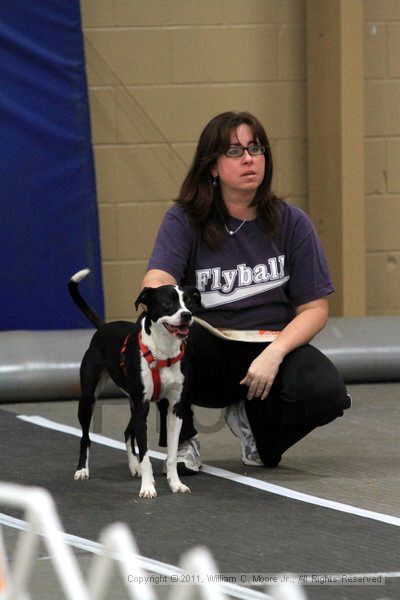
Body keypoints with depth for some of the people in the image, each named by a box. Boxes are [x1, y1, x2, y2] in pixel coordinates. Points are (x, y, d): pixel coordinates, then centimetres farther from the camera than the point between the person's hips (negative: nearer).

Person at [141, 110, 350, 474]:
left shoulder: (291, 223, 2)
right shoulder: (184, 221, -1)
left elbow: (314, 309, 0)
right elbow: (156, 282, -17)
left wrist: (274, 353, -19)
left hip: (273, 346, 1)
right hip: (208, 351, -1)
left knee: (326, 392, -29)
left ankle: (253, 419, 7)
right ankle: (182, 438, -5)